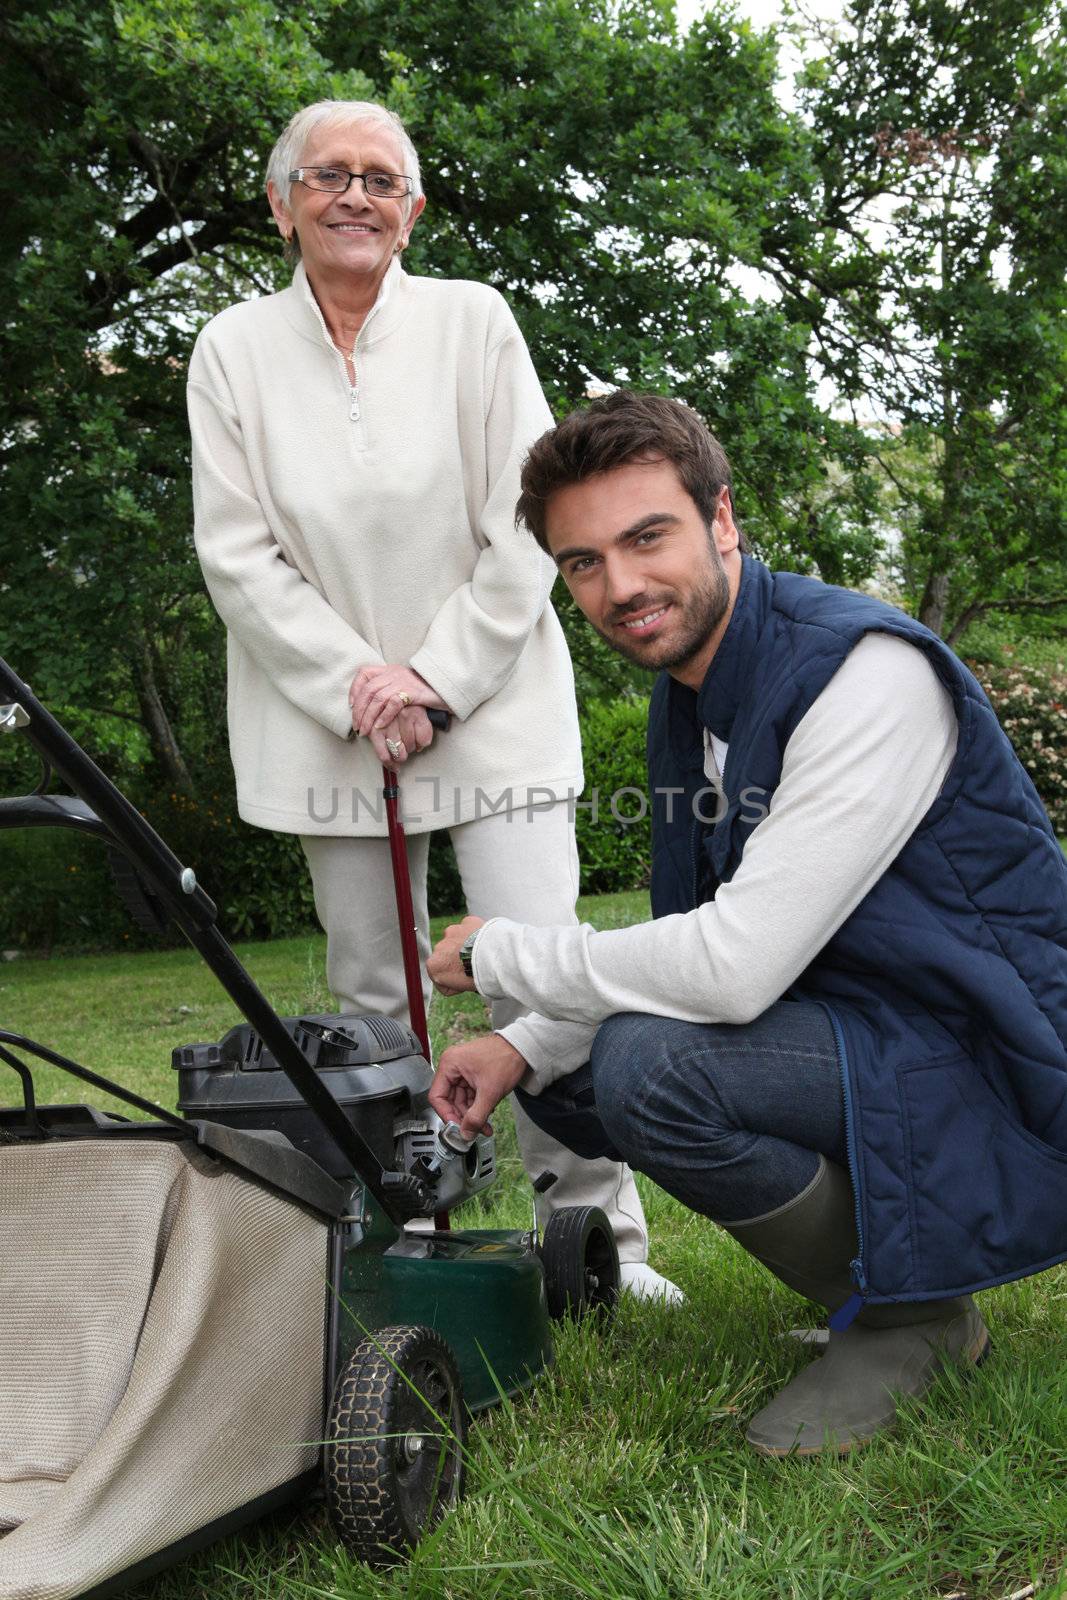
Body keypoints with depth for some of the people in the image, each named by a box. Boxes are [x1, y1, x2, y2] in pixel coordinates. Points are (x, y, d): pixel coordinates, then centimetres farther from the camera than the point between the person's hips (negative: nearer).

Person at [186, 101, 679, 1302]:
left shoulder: (474, 323, 2)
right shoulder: (234, 351, 5)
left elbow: (527, 528, -2)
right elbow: (236, 553, 0)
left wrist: (436, 681, -10)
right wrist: (357, 686, -10)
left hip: (491, 699, -1)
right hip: (328, 717, 2)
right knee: (369, 991, 7)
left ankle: (601, 1244, 2)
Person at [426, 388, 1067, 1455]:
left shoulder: (864, 672, -23)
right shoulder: (683, 698, 6)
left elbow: (734, 964, -30)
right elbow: (685, 946, 14)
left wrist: (500, 956, -15)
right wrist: (525, 1048, -1)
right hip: (853, 1038, 9)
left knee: (651, 1066, -28)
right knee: (563, 1076, 9)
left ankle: (908, 1308, -3)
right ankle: (877, 1238, 15)